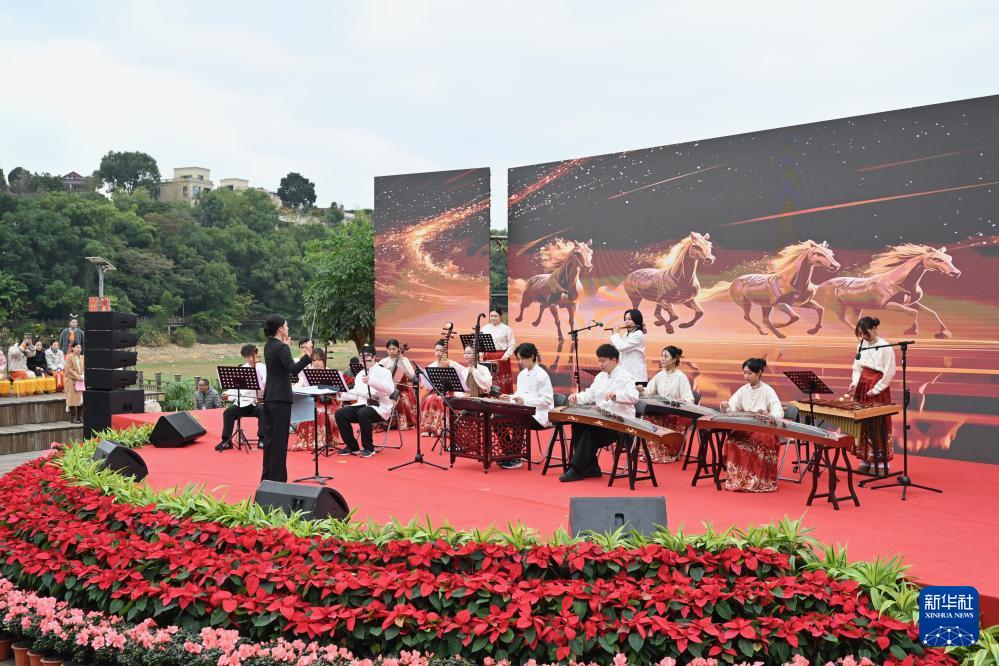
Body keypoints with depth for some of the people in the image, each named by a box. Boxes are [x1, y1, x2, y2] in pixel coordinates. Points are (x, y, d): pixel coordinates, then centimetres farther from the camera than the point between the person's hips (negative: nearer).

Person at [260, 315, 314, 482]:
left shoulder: (268, 346, 11)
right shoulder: (282, 348, -16)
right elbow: (294, 369, -28)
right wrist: (307, 354, -28)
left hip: (269, 397, 9)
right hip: (281, 399, -9)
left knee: (269, 438, 14)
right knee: (280, 440, -3)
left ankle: (267, 477, 21)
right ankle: (277, 479, 1)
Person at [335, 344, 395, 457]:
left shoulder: (383, 372, -3)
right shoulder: (360, 374, 22)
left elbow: (390, 389, -21)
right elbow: (355, 393, 23)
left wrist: (371, 381, -33)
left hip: (379, 407, -7)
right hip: (361, 404, 7)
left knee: (363, 413, -37)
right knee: (340, 413, -16)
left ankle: (369, 448, -19)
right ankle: (352, 447, -6)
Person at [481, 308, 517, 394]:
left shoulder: (506, 329, 3)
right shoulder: (485, 328, 13)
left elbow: (512, 345, -1)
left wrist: (507, 355, -13)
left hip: (501, 357, -3)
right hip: (487, 357, 3)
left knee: (502, 380, -5)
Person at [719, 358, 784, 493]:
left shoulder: (768, 391, -7)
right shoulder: (743, 390, 8)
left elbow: (779, 413, -18)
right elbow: (732, 408, 3)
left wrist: (768, 416, -40)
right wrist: (725, 407, -21)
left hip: (765, 430, -4)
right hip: (745, 428, 4)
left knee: (757, 441, -35)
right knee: (733, 439, -26)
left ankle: (758, 481, -25)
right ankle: (736, 479, -21)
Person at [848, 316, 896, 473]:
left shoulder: (885, 347, -12)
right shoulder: (862, 345, 7)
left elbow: (890, 373, -11)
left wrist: (876, 389, -13)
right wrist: (855, 382, -3)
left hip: (878, 390, -6)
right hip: (862, 387, 6)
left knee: (878, 426, -2)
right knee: (863, 424, 8)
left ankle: (881, 463, 5)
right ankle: (865, 461, 15)